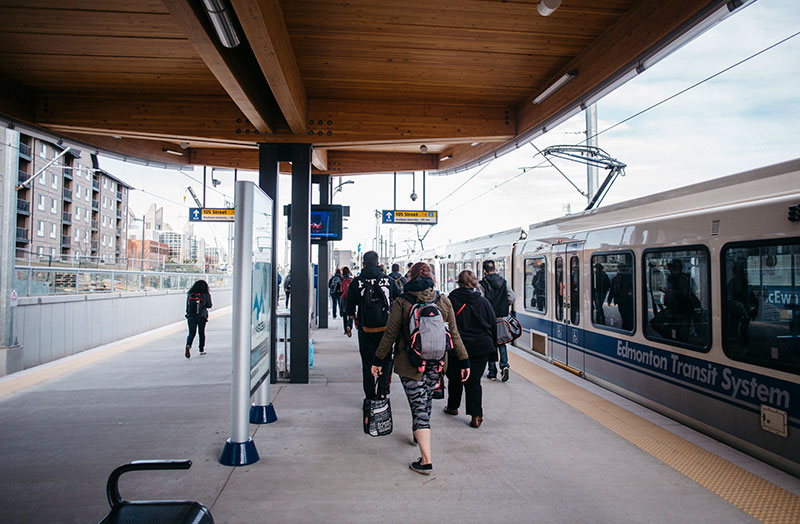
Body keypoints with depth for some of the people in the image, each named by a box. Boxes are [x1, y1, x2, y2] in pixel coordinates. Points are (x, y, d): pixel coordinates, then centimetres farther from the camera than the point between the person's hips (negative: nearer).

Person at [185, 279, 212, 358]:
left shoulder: (190, 294, 2)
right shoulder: (206, 295, -6)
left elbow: (187, 305, 6)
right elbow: (209, 306, 1)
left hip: (191, 316, 2)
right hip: (202, 317, -2)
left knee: (191, 333, 5)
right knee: (202, 333, 14)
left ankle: (188, 345, -22)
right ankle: (201, 350, 21)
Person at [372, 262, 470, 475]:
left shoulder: (401, 302, -8)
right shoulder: (444, 302, 1)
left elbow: (390, 335, -5)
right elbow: (454, 334, 3)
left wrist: (378, 360, 5)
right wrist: (464, 361, 10)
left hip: (410, 364, -4)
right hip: (436, 363, 4)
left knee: (418, 407, -2)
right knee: (426, 402, 23)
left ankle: (426, 460, -6)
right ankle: (419, 435, 46)